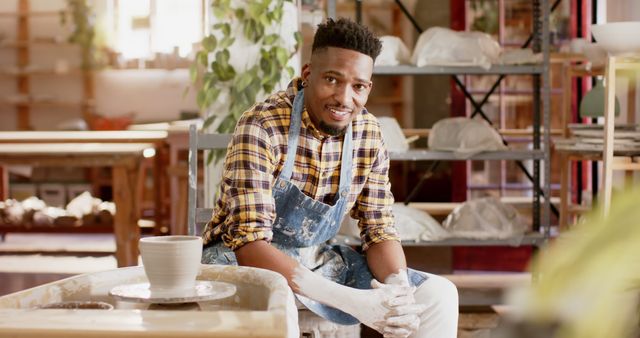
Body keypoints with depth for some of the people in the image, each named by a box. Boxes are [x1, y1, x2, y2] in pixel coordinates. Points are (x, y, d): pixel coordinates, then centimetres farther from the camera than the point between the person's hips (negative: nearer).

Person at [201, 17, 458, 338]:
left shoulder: (368, 134, -5)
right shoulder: (261, 127, -22)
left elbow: (379, 229, 2)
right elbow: (249, 243, -28)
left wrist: (399, 288, -22)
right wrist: (353, 302, -37)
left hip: (317, 263, 6)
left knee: (437, 295, -9)